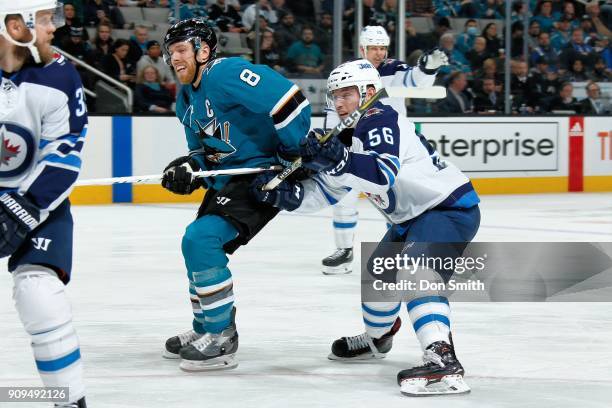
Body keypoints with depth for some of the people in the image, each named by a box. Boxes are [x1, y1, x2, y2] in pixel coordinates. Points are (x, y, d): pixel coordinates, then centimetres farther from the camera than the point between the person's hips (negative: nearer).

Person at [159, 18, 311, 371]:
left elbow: (292, 100, -25)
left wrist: (294, 156, -19)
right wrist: (189, 167, -3)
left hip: (262, 172, -11)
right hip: (226, 181, 11)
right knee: (200, 246, 17)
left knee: (200, 240, -20)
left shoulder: (228, 74, -19)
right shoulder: (187, 100, 14)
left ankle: (221, 339, -12)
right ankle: (207, 329, 35)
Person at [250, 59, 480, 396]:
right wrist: (283, 193, -8)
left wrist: (337, 160, -48)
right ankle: (376, 339, 52)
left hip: (451, 208, -11)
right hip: (414, 218, 11)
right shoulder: (350, 134, 10)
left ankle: (443, 361, -46)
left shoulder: (379, 119, -20)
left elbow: (384, 174, -38)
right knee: (379, 274, 25)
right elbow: (324, 192, 8)